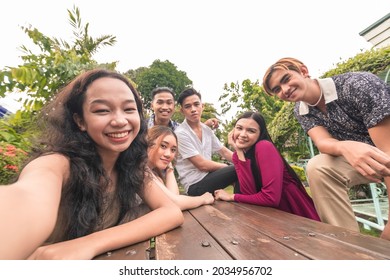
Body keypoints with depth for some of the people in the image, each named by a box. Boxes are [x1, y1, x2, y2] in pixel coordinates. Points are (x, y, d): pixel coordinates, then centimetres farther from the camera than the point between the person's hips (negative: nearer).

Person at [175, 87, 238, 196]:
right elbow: (202, 165, -17)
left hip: (208, 176, 7)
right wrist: (229, 167, -7)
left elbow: (225, 152, 11)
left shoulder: (207, 130, 8)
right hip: (196, 185, -7)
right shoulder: (181, 133, -15)